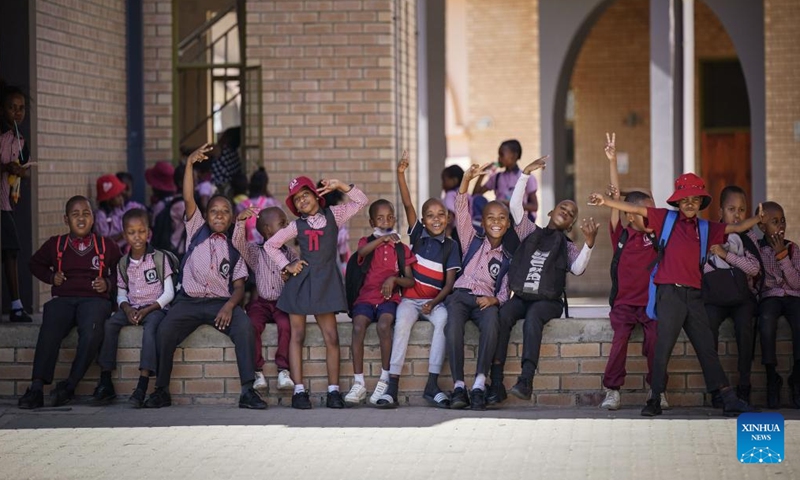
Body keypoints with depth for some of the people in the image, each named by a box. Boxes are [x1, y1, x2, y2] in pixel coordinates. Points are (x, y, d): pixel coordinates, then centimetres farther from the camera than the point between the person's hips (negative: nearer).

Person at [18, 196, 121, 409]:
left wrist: (108, 283, 2)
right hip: (62, 299, 1)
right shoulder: (55, 245, 17)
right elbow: (36, 264, 32)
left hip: (94, 299, -1)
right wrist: (51, 276, 13)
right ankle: (36, 388, -36)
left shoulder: (107, 246, 14)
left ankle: (69, 385, -27)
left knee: (91, 331, -36)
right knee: (49, 332, -32)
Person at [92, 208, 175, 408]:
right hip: (132, 308, 4)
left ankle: (142, 386, -44)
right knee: (109, 324, -24)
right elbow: (121, 294, 14)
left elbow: (169, 293, -4)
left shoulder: (159, 258, -2)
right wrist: (127, 308, -9)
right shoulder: (123, 264, 11)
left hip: (155, 307, -4)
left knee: (150, 326, -37)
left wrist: (148, 309, -15)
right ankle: (105, 382, -22)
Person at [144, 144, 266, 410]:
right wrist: (190, 163, -12)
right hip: (189, 299, 0)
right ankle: (161, 391, -8)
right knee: (164, 332, -27)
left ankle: (248, 390, -31)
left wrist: (230, 305, -14)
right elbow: (188, 199, -1)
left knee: (243, 326, -31)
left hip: (221, 301, 0)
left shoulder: (233, 248, 15)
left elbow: (239, 286, 8)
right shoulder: (196, 231, 14)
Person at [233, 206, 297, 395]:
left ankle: (283, 371, -25)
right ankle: (258, 372, -21)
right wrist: (241, 221, -23)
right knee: (252, 325, -30)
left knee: (286, 324, -31)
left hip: (283, 303, 0)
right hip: (261, 302, 0)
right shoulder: (255, 253, 7)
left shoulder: (289, 253, 13)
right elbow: (239, 243, -9)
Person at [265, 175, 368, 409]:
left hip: (326, 280, -1)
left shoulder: (333, 215, 7)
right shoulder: (297, 226, 8)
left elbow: (361, 201, 4)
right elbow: (270, 245, 16)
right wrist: (286, 266, 5)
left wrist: (340, 186, -6)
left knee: (331, 337, -5)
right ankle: (299, 390, -1)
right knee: (297, 335, -2)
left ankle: (333, 390, -1)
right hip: (301, 280, 1)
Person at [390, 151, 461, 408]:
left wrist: (434, 302, -18)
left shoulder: (450, 246, 4)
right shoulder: (417, 234, 6)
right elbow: (407, 205, -5)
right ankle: (393, 383, -31)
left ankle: (432, 385, -33)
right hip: (410, 297, 0)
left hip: (435, 300, 0)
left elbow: (450, 282, -2)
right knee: (402, 321, -31)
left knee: (443, 320, -32)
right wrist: (401, 174, -16)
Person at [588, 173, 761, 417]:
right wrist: (605, 202, -3)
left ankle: (730, 401, 5)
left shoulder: (706, 228, 15)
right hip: (670, 293, -4)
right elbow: (636, 209, 2)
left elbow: (737, 227, 20)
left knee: (707, 348, 6)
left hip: (694, 295, 4)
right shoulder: (666, 218, 6)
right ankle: (655, 400, 3)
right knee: (664, 346, -4)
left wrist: (760, 217, 10)